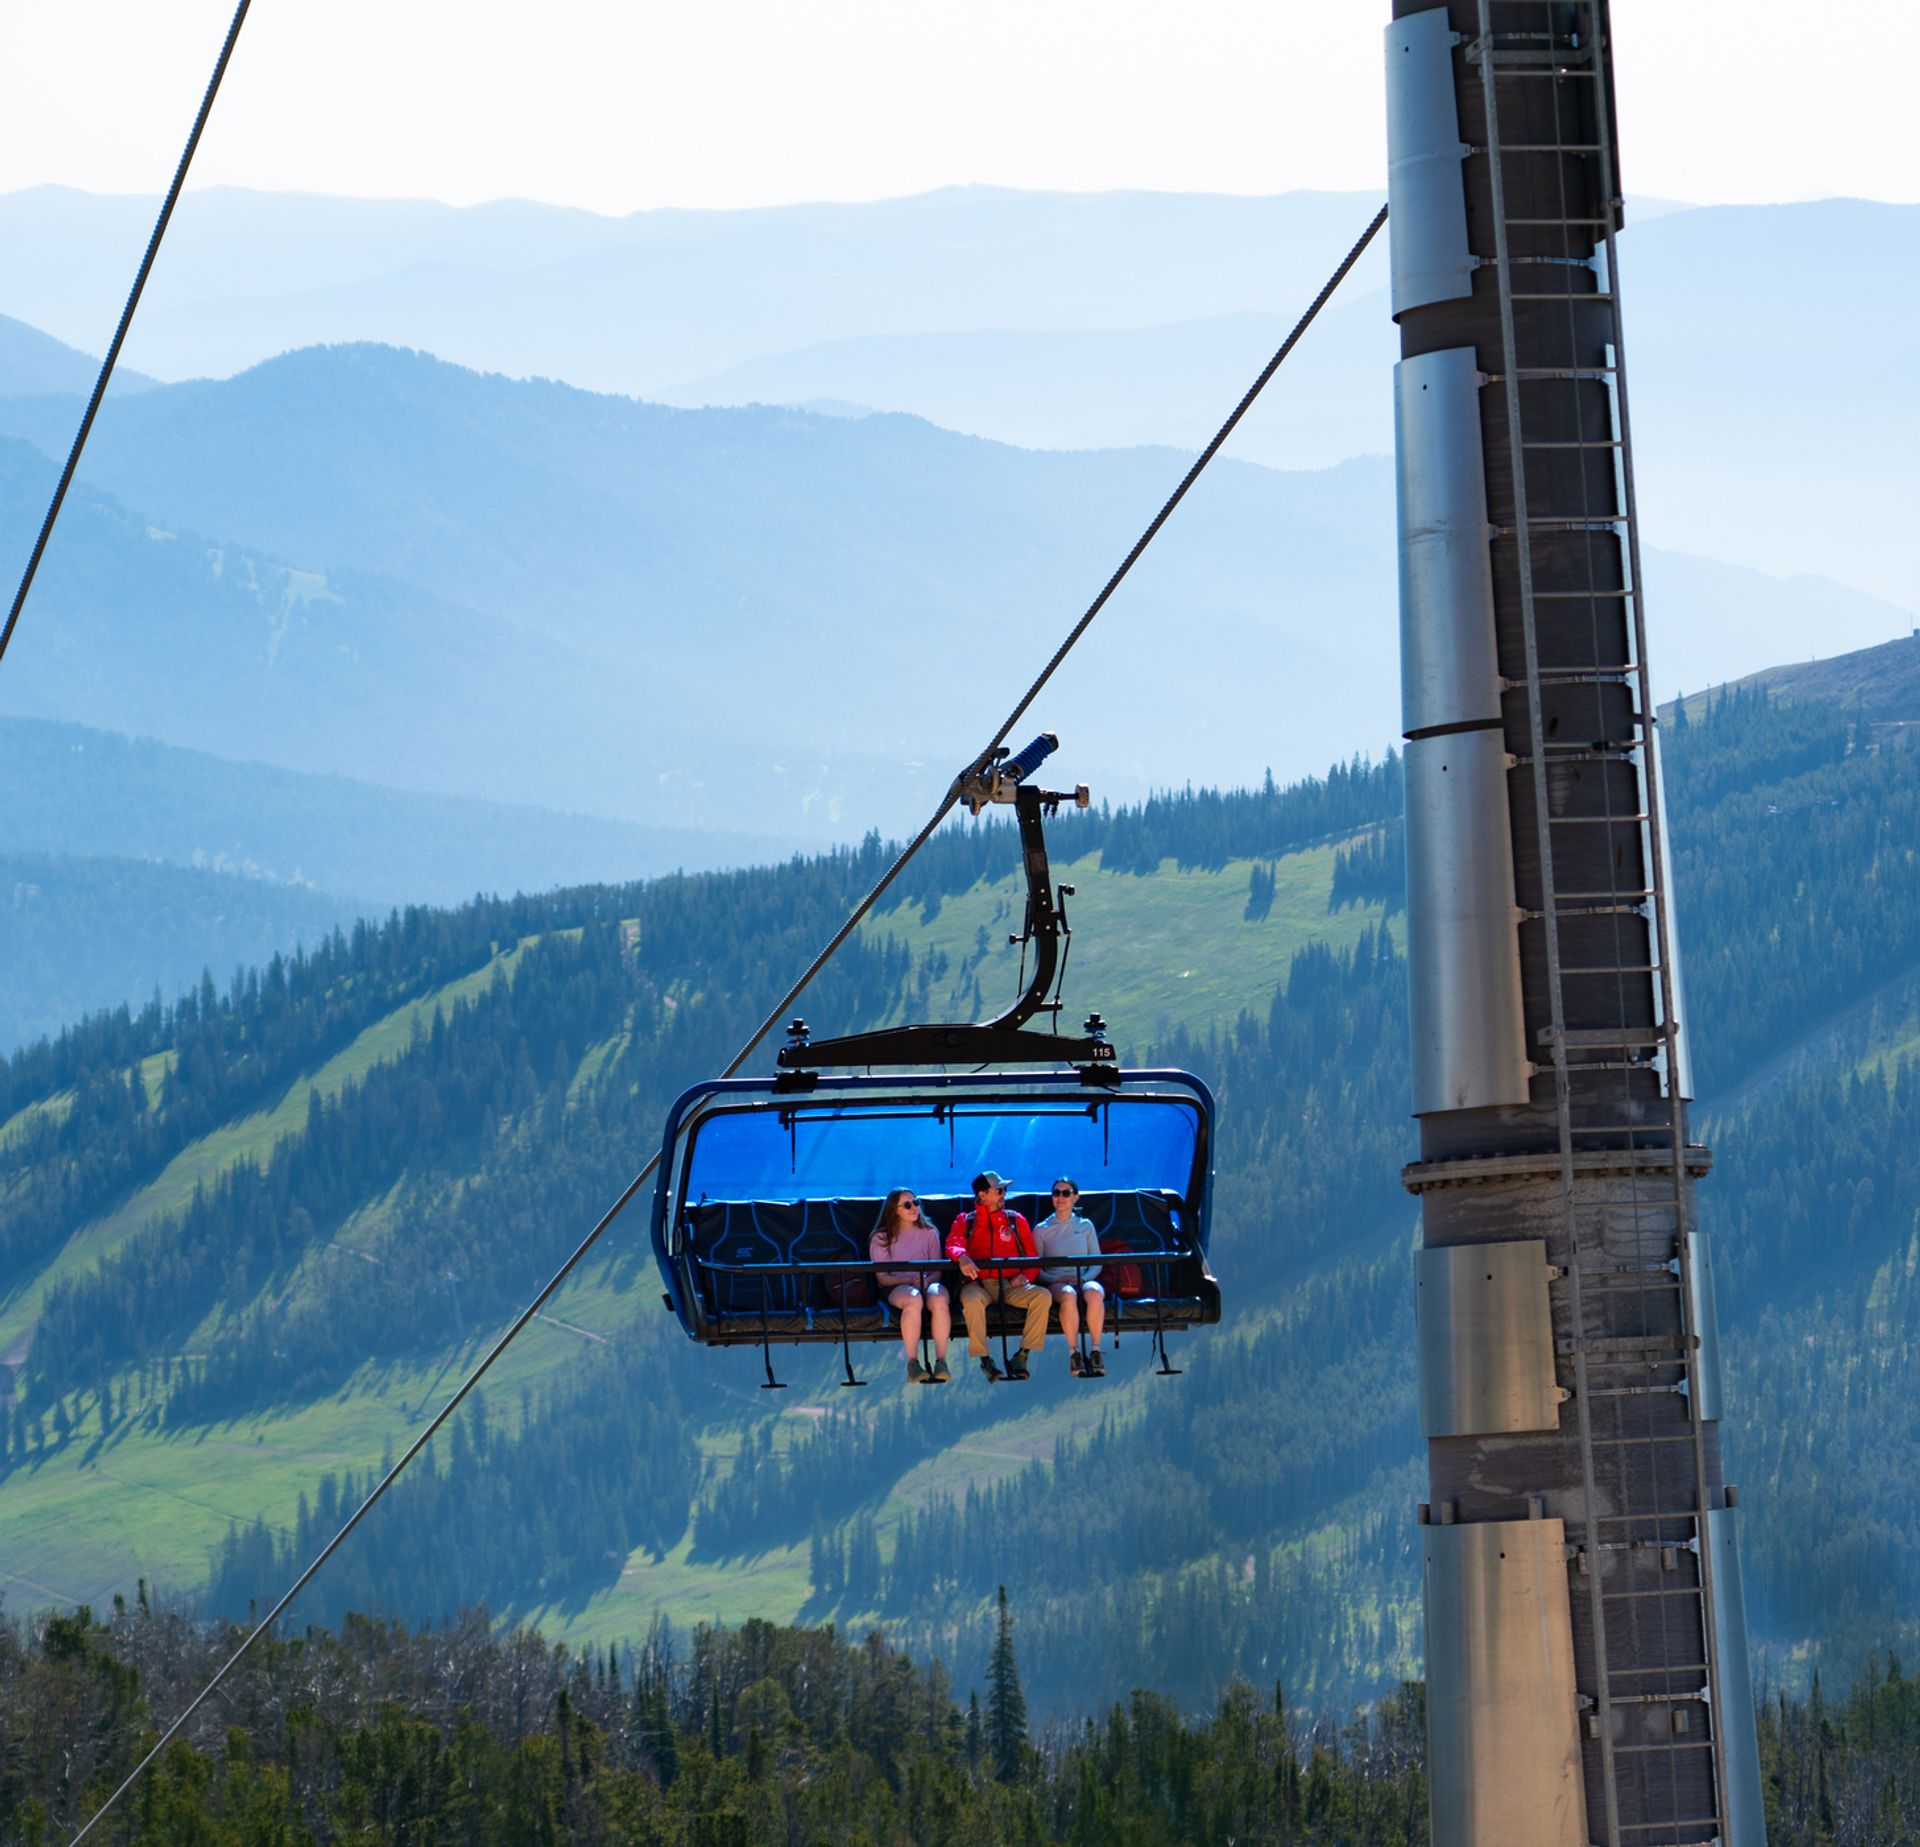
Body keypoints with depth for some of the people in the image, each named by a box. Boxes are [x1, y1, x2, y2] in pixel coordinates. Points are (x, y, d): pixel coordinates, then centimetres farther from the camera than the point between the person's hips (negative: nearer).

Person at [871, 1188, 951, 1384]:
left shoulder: (929, 1233, 16)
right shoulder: (881, 1239, 9)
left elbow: (937, 1271, 11)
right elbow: (882, 1278, 3)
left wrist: (928, 1280, -13)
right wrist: (909, 1280, -15)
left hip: (927, 1283, 2)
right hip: (895, 1287, -2)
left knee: (938, 1297, -37)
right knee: (913, 1298, -40)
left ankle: (941, 1361, -39)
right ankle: (912, 1364, -39)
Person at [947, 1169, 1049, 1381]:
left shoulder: (1015, 1220, 19)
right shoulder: (965, 1221, 15)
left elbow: (1032, 1255, 16)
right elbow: (953, 1244, -3)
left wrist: (1026, 1276, -6)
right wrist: (961, 1256, -28)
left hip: (1011, 1285, 2)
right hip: (979, 1283, -2)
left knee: (1043, 1296, -26)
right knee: (972, 1299, -38)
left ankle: (1022, 1355, -21)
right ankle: (984, 1359, -28)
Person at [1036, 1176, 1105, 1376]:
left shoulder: (1085, 1226, 17)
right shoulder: (1042, 1230, 13)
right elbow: (1036, 1269, 8)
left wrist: (1083, 1278, -7)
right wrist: (1056, 1279, -12)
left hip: (1084, 1280, 1)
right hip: (1055, 1283, -1)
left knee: (1094, 1292, -37)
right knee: (1069, 1295, -39)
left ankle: (1095, 1351, -34)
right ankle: (1073, 1354, -33)